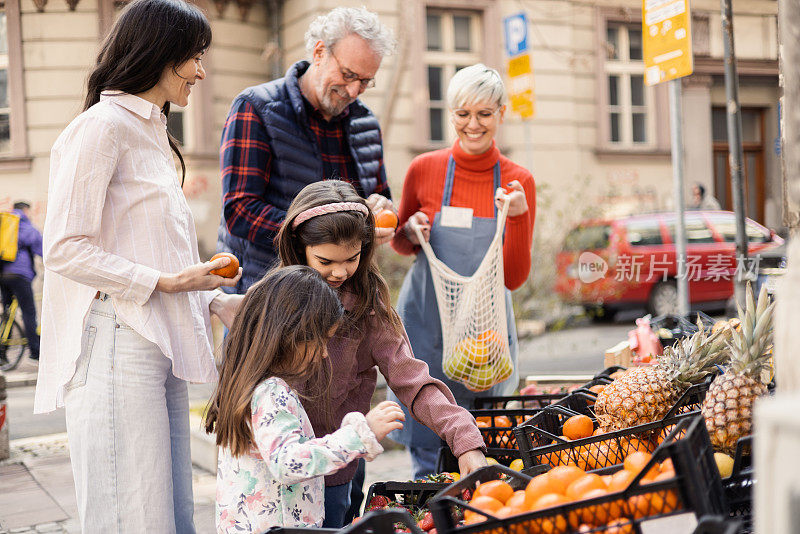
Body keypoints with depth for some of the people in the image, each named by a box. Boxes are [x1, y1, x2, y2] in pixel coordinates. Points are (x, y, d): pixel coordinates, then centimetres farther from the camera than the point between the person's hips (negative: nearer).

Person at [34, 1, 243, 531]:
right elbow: (65, 249, -14)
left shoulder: (152, 132, 22)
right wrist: (164, 281, -16)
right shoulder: (102, 126, -7)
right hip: (117, 346, -9)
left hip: (161, 346, 9)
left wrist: (220, 302, 9)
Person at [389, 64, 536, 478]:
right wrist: (410, 232, -9)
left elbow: (514, 278, -4)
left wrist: (518, 216, -18)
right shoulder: (424, 169, -2)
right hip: (426, 324, 0)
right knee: (429, 459, 4)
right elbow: (400, 244, 14)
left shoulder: (518, 182, -2)